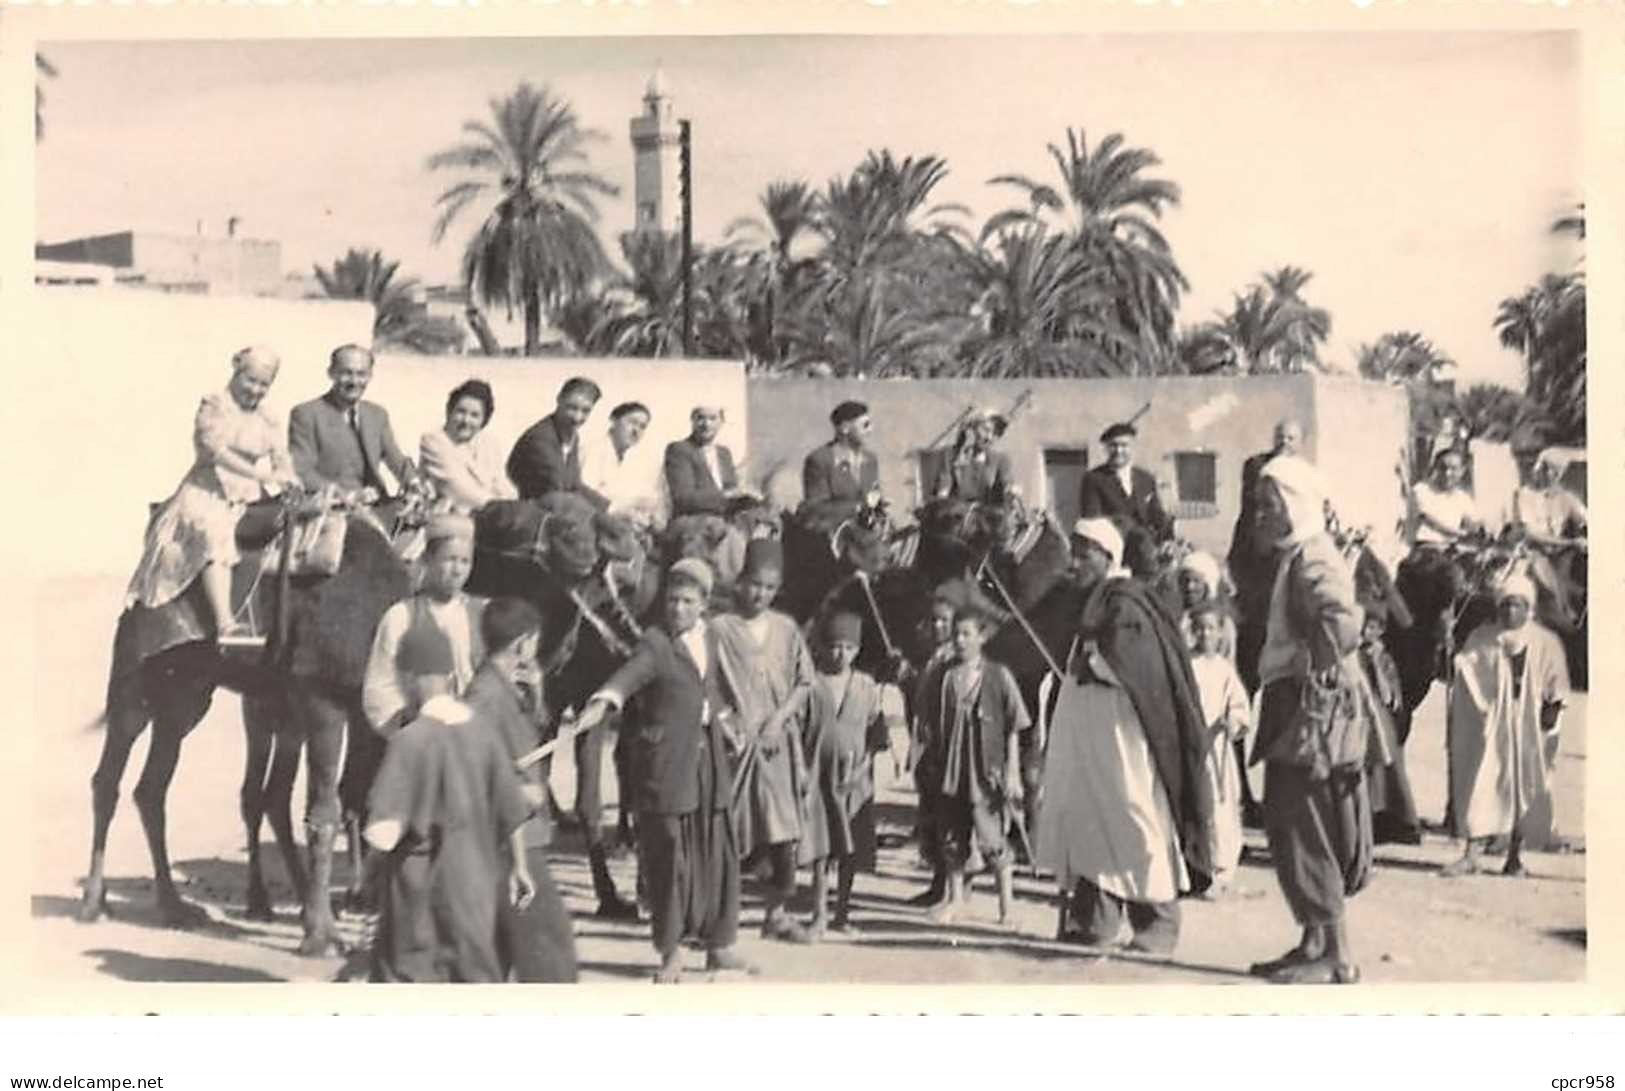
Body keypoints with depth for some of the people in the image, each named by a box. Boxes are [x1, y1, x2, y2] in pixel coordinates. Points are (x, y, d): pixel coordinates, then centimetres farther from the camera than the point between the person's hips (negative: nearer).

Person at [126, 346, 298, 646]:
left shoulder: (267, 423, 18)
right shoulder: (213, 405, 1)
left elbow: (282, 461, 11)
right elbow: (215, 448, -14)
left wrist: (286, 480, -13)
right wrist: (258, 474, -24)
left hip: (247, 499, 7)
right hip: (207, 492, -7)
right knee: (215, 534, -33)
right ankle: (224, 625, -45)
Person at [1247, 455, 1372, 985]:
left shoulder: (1313, 560, -15)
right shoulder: (1296, 557, 16)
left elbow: (1343, 620, -33)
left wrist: (1324, 671, -24)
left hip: (1315, 707, -10)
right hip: (1292, 706, 10)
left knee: (1306, 832, -5)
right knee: (1288, 827, 15)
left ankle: (1338, 957, 2)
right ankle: (1314, 943, 24)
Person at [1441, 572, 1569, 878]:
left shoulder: (1546, 642, 3)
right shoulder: (1481, 638, 3)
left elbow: (1557, 685, 5)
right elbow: (1465, 680, 3)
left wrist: (1553, 708, -14)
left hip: (1529, 725, 1)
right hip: (1489, 722, 0)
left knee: (1526, 786, 3)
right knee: (1480, 783, -7)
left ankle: (1515, 856, 14)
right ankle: (1470, 855, -6)